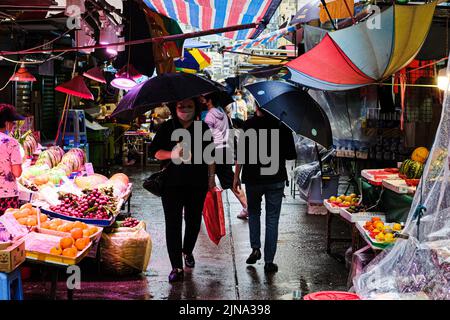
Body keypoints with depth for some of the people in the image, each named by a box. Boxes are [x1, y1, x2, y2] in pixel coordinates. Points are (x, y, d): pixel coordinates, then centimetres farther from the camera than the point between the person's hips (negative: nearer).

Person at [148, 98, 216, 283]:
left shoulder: (203, 128, 8)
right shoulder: (167, 128, 4)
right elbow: (154, 151, 0)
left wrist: (211, 177, 10)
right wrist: (173, 154, -16)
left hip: (197, 183, 2)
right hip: (172, 183, -2)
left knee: (194, 220, 11)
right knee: (173, 223, -6)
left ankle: (187, 251, 39)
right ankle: (177, 267, -4)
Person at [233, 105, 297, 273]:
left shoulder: (248, 125, -8)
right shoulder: (282, 125, -3)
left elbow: (241, 153, -9)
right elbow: (291, 155, 0)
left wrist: (236, 176, 0)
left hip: (253, 178, 0)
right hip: (276, 179, 1)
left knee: (253, 212, 22)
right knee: (272, 219, 7)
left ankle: (255, 248, 9)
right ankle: (269, 261, 6)